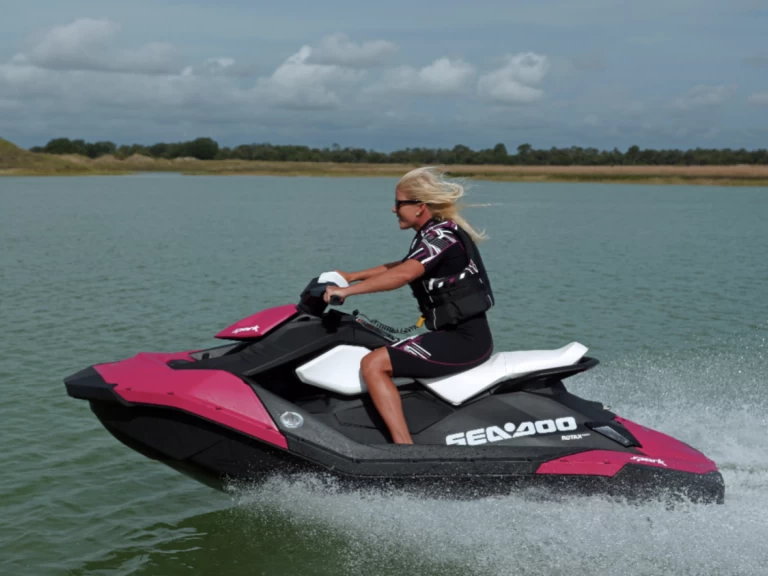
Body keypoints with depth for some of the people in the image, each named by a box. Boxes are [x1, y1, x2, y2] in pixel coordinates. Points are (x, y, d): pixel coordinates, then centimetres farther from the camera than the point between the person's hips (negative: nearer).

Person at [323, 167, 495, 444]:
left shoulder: (441, 235, -15)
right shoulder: (435, 233, 15)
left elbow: (402, 275, -30)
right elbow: (402, 266, 28)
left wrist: (347, 290, -27)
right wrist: (351, 276, 25)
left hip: (462, 340, -11)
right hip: (467, 337, 11)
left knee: (374, 364, -18)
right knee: (385, 354, 29)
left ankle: (404, 447, -25)